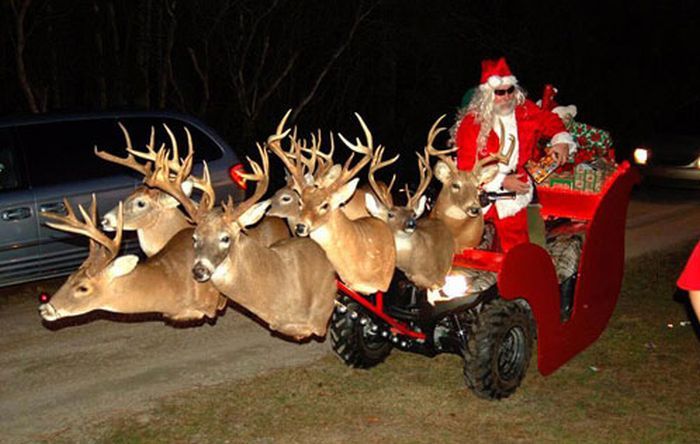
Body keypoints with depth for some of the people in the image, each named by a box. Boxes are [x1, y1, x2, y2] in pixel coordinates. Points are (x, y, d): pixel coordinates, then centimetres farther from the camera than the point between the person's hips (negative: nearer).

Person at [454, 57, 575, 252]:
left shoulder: (525, 110, 2)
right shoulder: (471, 123, -10)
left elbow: (549, 120, 22)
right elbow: (466, 168, -12)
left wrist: (561, 139, 0)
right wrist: (501, 181, -18)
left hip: (514, 184, 3)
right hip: (484, 189, -2)